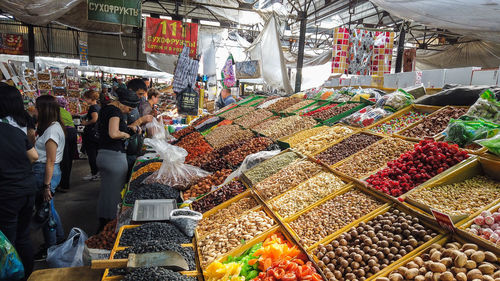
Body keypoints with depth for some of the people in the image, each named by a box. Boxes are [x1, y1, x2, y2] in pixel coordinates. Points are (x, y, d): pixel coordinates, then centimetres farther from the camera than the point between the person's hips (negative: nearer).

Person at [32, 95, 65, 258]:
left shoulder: (52, 130, -20)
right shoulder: (54, 126, 10)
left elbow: (50, 161, -20)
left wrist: (46, 186, -18)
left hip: (45, 172, -9)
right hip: (43, 170, 9)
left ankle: (50, 248, 20)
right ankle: (60, 237, 38)